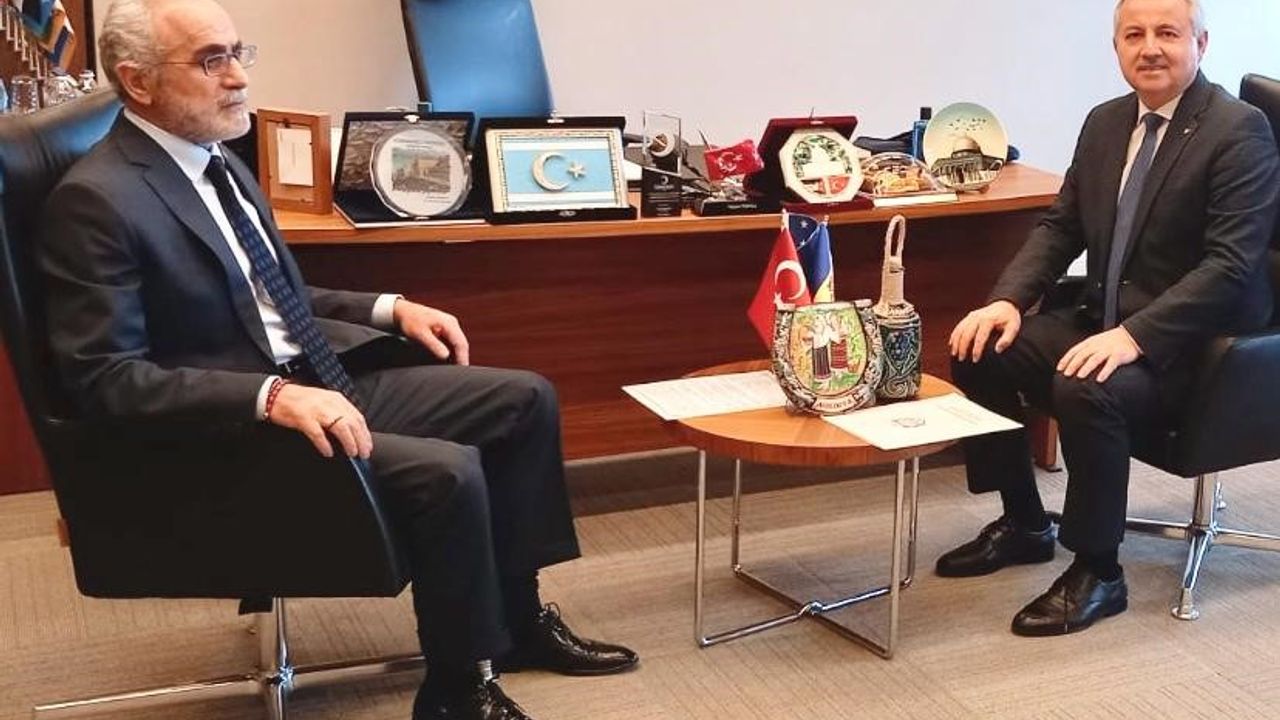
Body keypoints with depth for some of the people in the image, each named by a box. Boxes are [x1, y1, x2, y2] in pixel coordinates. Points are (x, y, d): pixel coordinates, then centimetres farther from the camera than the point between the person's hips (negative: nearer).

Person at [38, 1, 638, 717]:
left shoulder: (218, 162, 11)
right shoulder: (98, 200, -16)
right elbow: (106, 378, -22)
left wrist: (391, 308, 8)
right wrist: (272, 397, -31)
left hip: (320, 379, 9)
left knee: (526, 399, 4)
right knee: (448, 471, -27)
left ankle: (517, 614, 17)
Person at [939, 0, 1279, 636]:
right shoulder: (1106, 123, 9)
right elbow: (1060, 227, 13)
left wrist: (1133, 336, -31)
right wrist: (1008, 299, -6)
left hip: (1191, 344, -8)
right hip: (1103, 320, 8)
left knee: (1085, 390, -34)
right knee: (979, 350, -7)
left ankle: (1097, 572, -14)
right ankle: (1023, 523, 11)